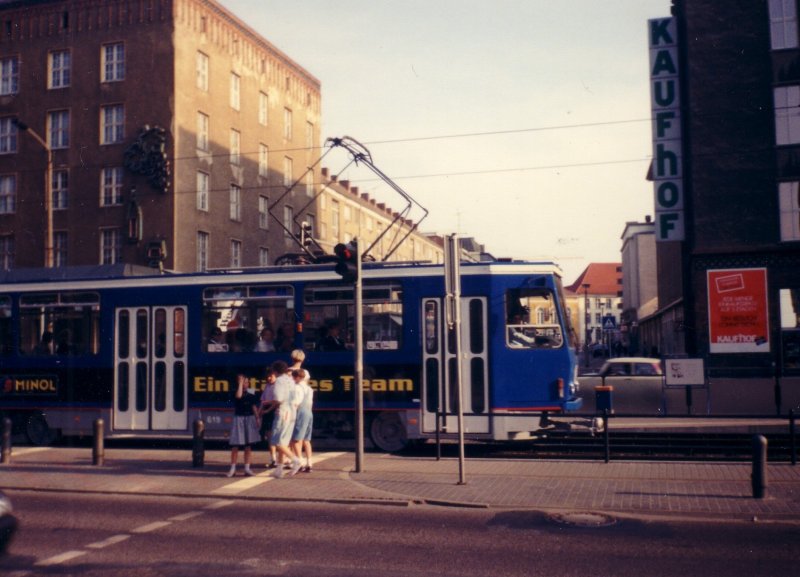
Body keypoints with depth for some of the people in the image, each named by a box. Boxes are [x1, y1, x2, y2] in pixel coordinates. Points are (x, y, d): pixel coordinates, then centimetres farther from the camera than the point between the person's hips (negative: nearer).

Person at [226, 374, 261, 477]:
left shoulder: (251, 393, 7)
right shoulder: (235, 392, -2)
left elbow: (254, 407, 10)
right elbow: (239, 396, -25)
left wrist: (257, 419, 3)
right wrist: (240, 383, -16)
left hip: (250, 419, 3)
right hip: (238, 419, -3)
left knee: (249, 445, 4)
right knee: (235, 445, -3)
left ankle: (247, 468, 9)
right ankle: (233, 468, 5)